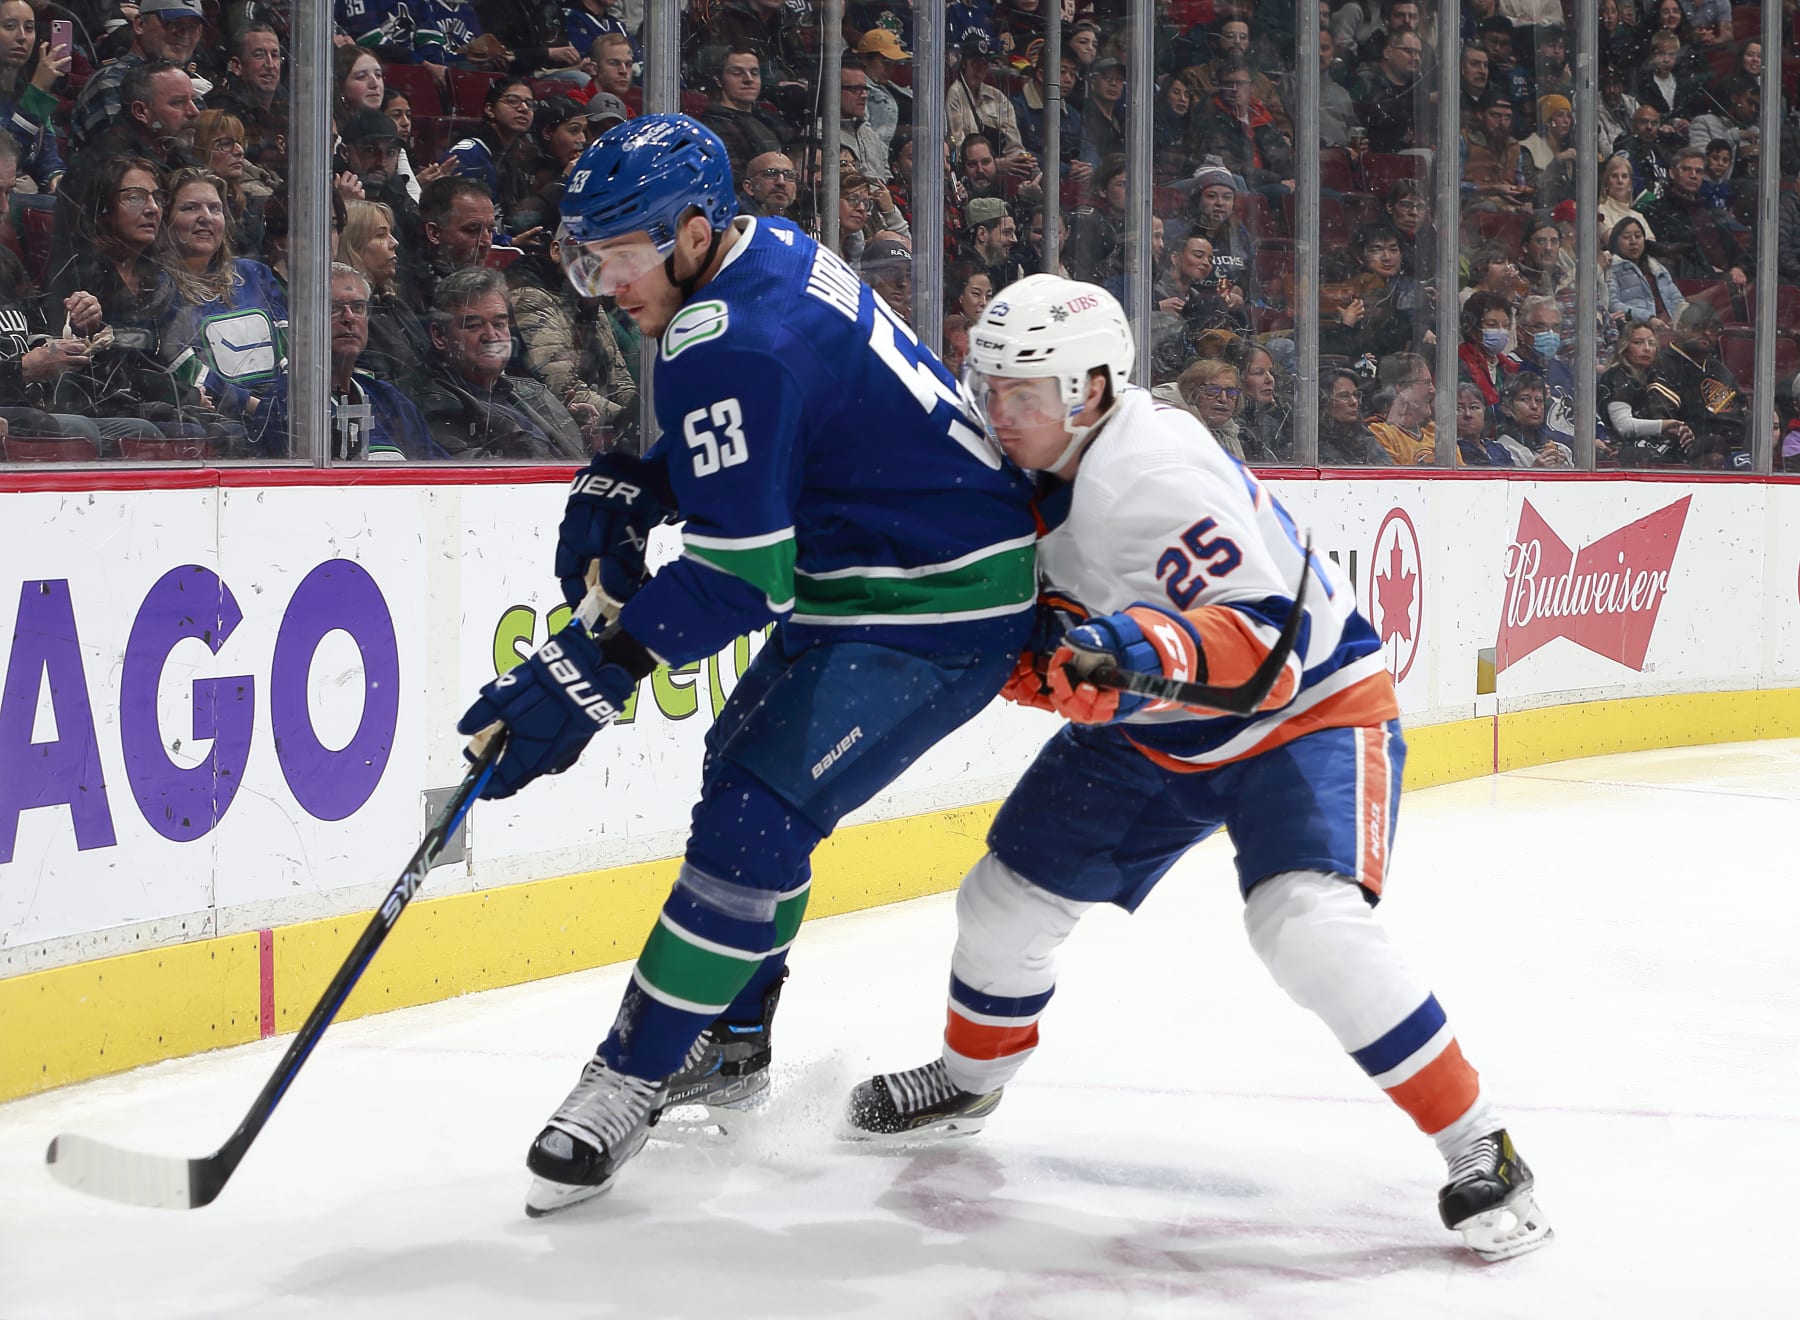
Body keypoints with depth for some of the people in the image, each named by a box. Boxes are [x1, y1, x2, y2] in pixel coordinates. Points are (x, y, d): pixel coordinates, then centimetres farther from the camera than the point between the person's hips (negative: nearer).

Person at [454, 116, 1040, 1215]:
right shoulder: (769, 255, 4)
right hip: (867, 578, 12)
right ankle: (727, 1041, 33)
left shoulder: (733, 342, -27)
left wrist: (596, 672, -27)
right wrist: (628, 490, 3)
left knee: (755, 819, -17)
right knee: (743, 765, 20)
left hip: (939, 609, -12)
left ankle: (631, 1080, -8)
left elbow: (740, 576, -28)